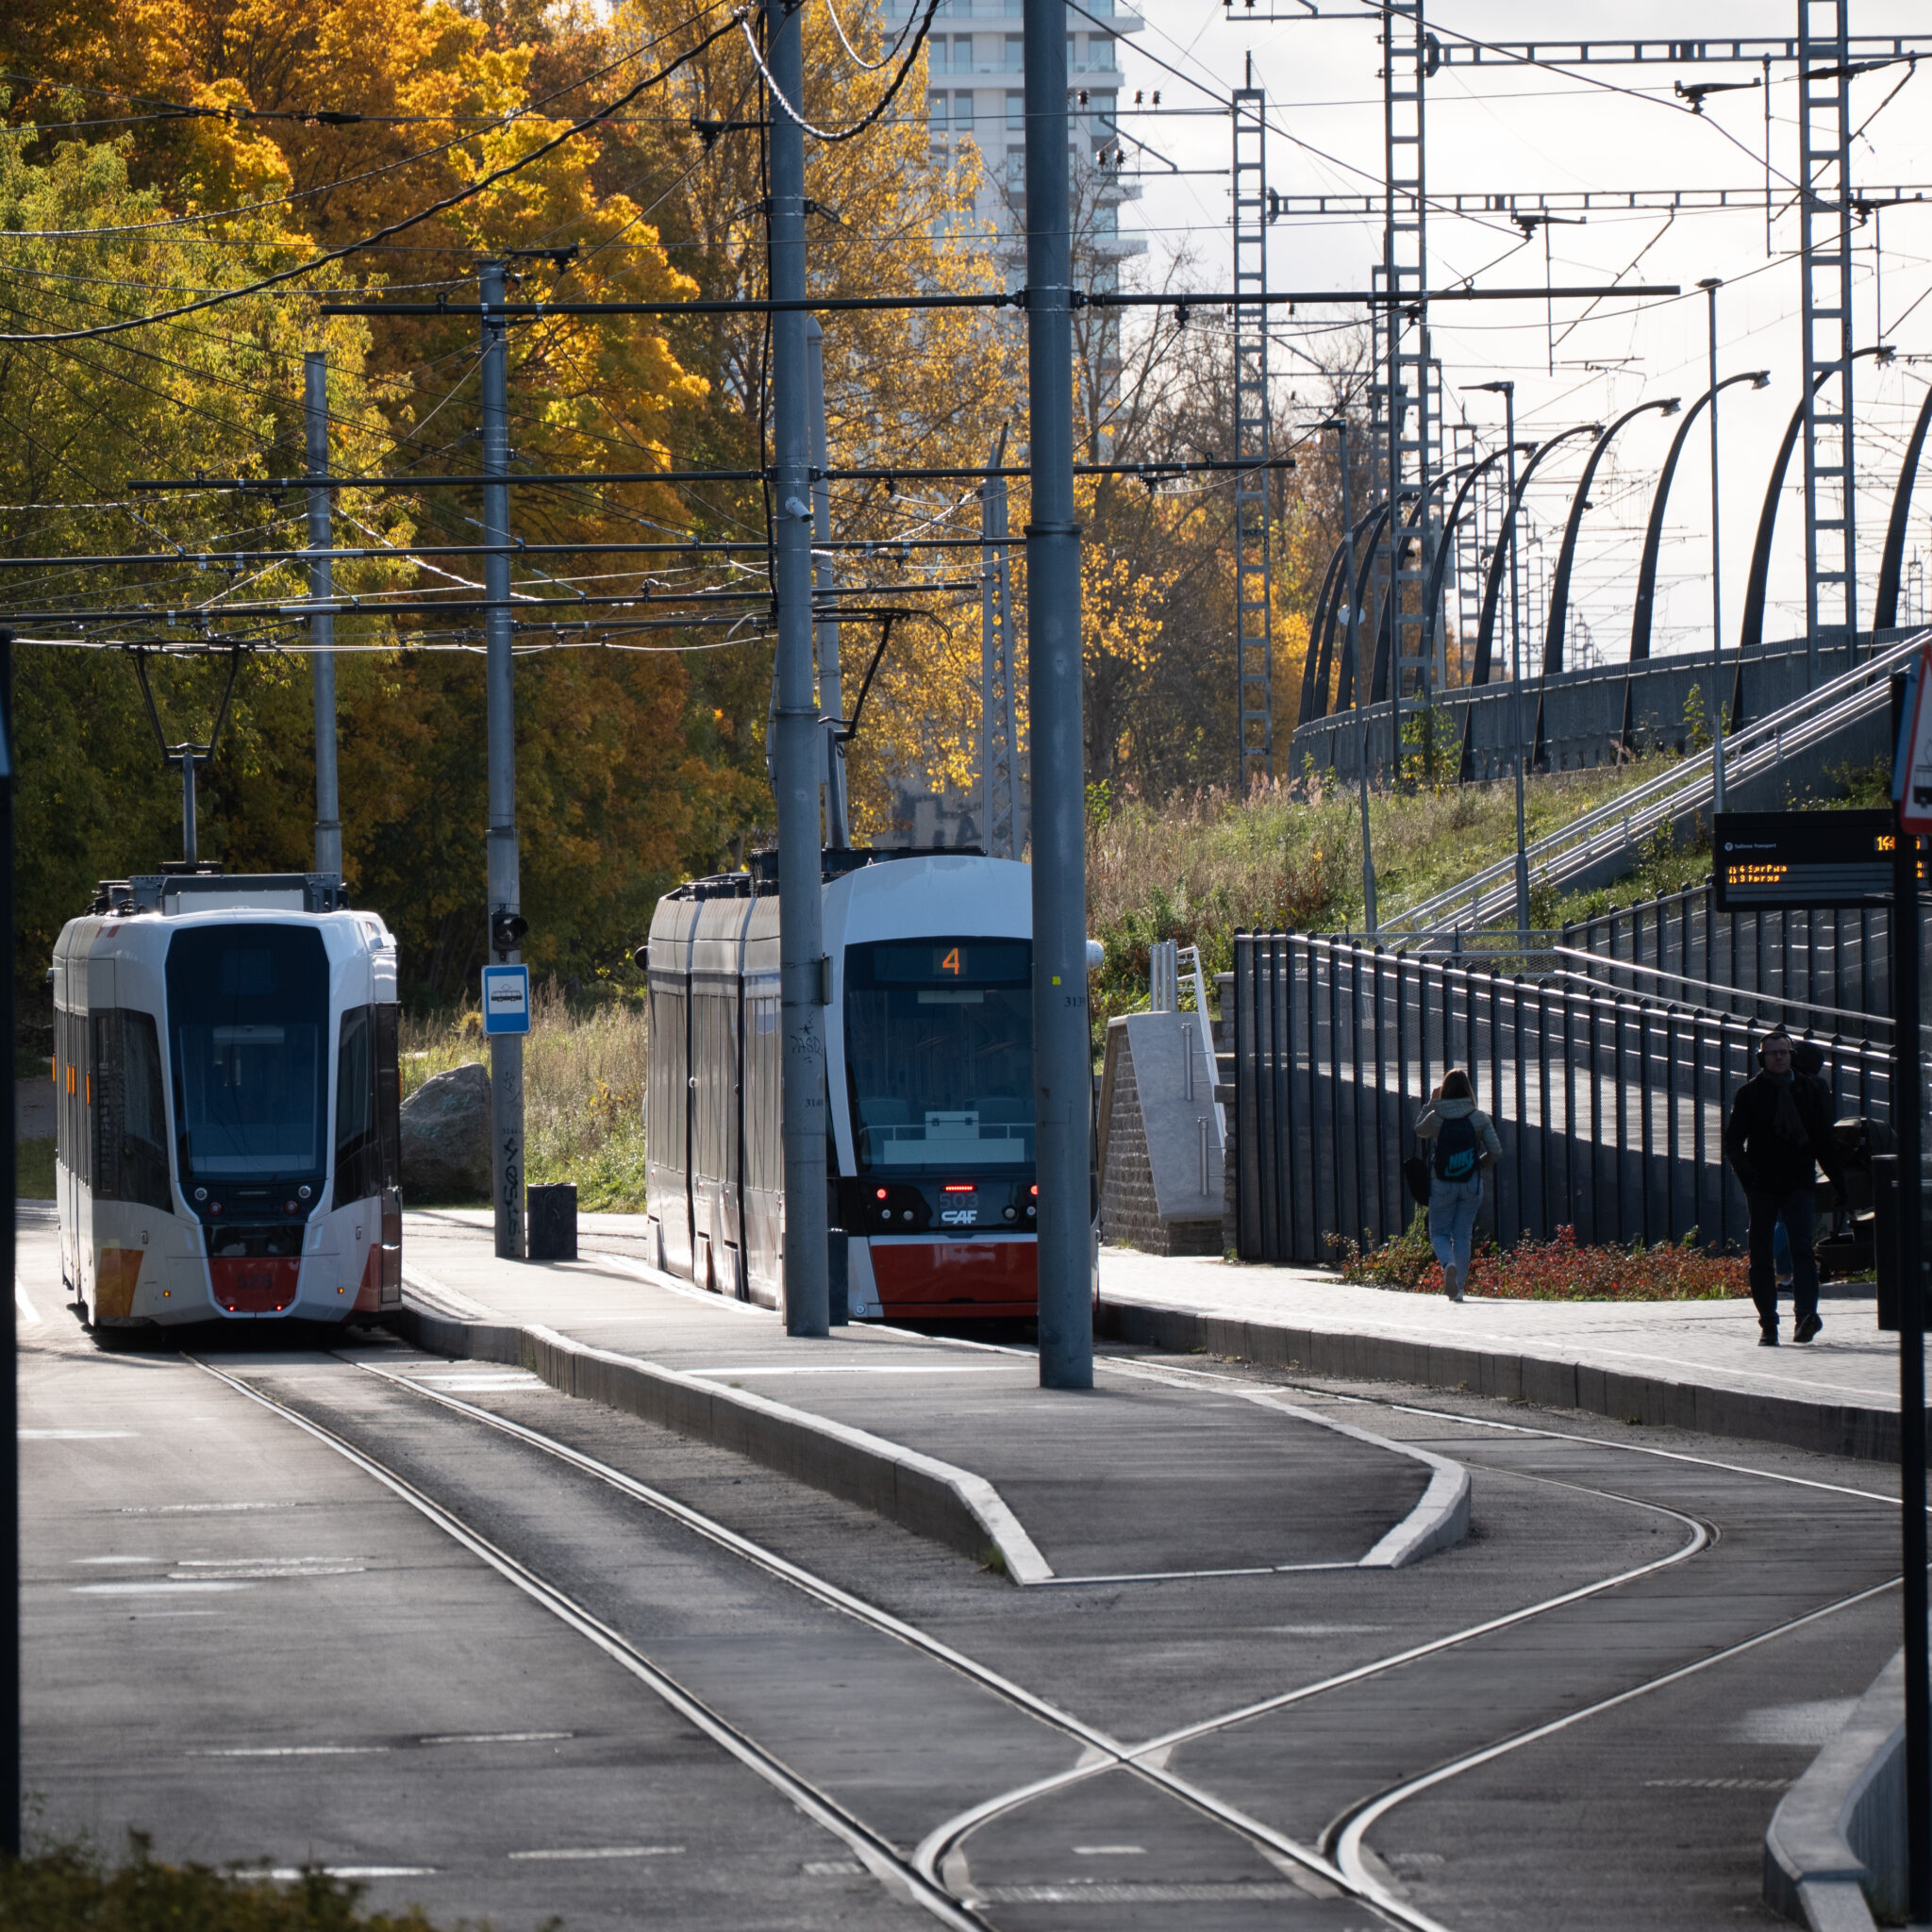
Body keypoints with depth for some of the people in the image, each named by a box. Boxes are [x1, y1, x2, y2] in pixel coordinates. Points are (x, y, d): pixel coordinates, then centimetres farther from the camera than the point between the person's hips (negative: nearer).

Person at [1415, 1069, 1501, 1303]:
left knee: (1439, 1233, 10)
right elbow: (1496, 1152, -7)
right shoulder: (1479, 1118, -7)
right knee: (1462, 1235, 12)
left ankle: (1449, 1264, -22)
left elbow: (1419, 1131, 13)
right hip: (1471, 1184, 1)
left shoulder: (1436, 1117, -9)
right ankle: (1459, 1287, 9)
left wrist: (1430, 1104, 19)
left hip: (1442, 1184, -1)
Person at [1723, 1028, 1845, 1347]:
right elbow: (1733, 1141, 1)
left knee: (1801, 1246, -17)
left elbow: (1824, 1140, 16)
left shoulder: (1809, 1090, 10)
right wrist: (1745, 1171, -18)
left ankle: (1805, 1315, -29)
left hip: (1798, 1184, 0)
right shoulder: (1749, 1094, 5)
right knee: (1761, 1255, 1)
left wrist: (1839, 1181, 10)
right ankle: (1768, 1325, 8)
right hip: (1762, 1186, 0)